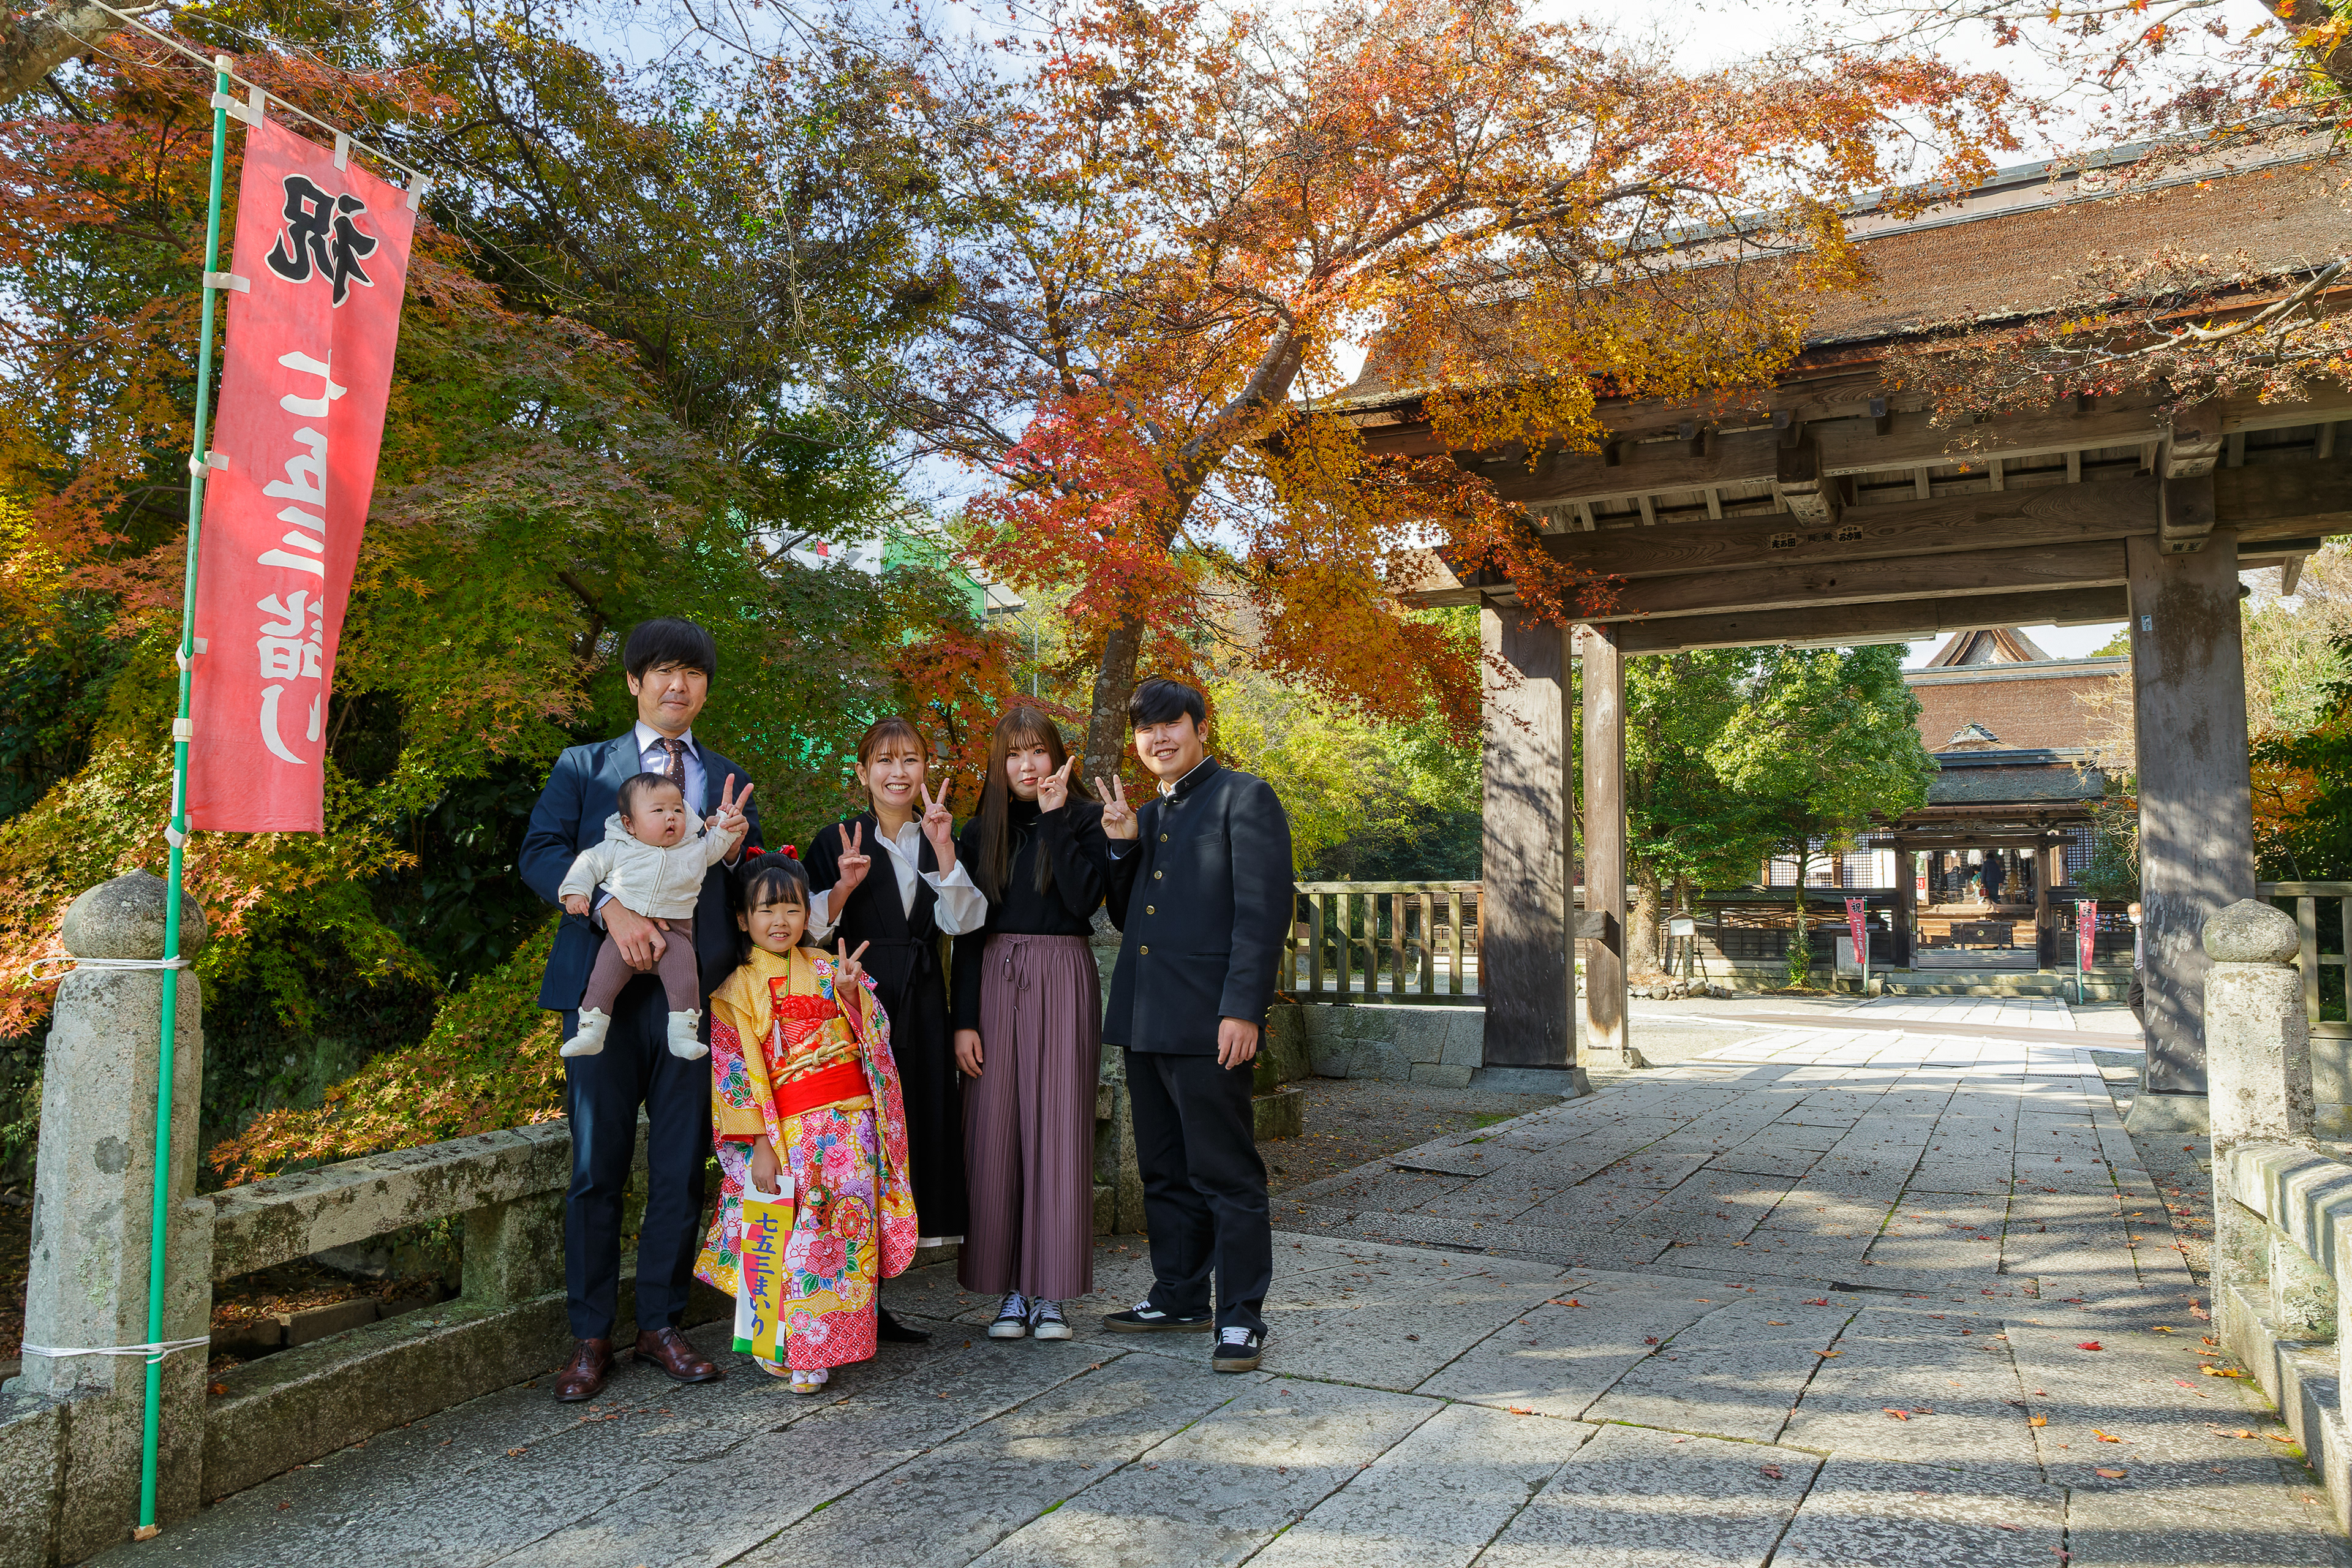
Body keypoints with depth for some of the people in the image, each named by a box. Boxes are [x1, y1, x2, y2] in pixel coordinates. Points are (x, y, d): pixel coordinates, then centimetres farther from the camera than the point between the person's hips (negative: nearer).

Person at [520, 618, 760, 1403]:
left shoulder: (728, 780, 18)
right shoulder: (584, 765, 11)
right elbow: (540, 854, -2)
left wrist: (735, 844, -3)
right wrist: (611, 911, -17)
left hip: (695, 992, 2)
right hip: (604, 986, -2)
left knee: (682, 1168, 5)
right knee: (597, 1168, 2)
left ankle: (661, 1324, 19)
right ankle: (590, 1337, 15)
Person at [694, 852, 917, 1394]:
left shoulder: (828, 970, 11)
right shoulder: (737, 988, 2)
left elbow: (872, 1038, 10)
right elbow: (737, 1070, -2)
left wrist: (851, 993, -8)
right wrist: (760, 1142, -9)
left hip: (853, 1121, 3)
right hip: (791, 1131, -3)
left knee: (848, 1228, -4)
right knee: (797, 1241, -7)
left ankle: (821, 1347, 8)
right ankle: (786, 1348, 10)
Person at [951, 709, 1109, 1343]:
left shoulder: (1085, 820, 4)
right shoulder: (980, 833, 10)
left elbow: (1084, 899, -13)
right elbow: (967, 933, 8)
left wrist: (1055, 818, -11)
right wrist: (964, 1019, 0)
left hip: (1062, 981, -2)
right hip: (994, 982, 2)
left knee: (1057, 1130, -2)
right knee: (997, 1130, 1)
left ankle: (1050, 1290, 7)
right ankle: (1011, 1288, 11)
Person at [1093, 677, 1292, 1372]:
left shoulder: (1245, 797, -5)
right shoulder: (1147, 815, 18)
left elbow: (1264, 910, -12)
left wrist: (1243, 1009, -19)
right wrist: (1123, 845, 3)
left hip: (1206, 1021, -8)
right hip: (1144, 1019, 8)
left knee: (1227, 1174, -1)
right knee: (1165, 1172, 18)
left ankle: (1241, 1316, 10)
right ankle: (1178, 1295, 31)